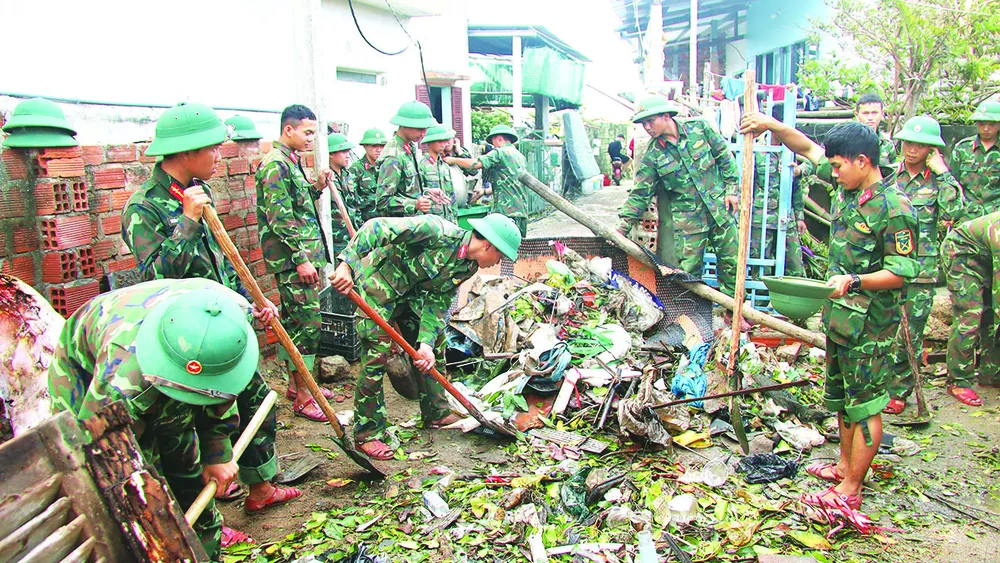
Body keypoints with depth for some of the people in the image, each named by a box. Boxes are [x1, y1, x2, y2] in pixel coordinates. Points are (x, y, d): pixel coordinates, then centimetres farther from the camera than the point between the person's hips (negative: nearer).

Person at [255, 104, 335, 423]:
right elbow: (279, 217, -20)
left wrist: (317, 188, 7)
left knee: (295, 321, 16)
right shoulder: (275, 164, -14)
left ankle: (296, 384, 28)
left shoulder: (292, 161, 16)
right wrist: (301, 258, -21)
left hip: (304, 256, 10)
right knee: (307, 324, -6)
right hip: (293, 259, -10)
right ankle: (303, 399, 2)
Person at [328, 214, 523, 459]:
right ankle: (367, 435, 0)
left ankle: (437, 414, 29)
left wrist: (426, 342, -17)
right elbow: (378, 227, -32)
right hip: (378, 282, -8)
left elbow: (439, 301, -5)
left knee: (434, 349, 12)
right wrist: (347, 263, -40)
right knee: (376, 356, -11)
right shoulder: (438, 231, -30)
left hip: (412, 293, 8)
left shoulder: (468, 267, -6)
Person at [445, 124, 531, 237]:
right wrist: (485, 191, 31)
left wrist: (453, 160, 2)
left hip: (507, 211, -8)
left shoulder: (500, 153, -3)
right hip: (522, 210, 8)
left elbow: (475, 164, -11)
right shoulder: (521, 156, 22)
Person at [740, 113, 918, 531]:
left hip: (869, 323, -9)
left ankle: (849, 492, 6)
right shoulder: (848, 191, 6)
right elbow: (808, 148, 15)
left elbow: (901, 272, -20)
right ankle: (845, 466, 35)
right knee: (842, 396, 19)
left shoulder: (894, 207, -18)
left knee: (865, 405, 0)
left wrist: (854, 281, -31)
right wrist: (774, 126, 5)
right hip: (839, 315, 9)